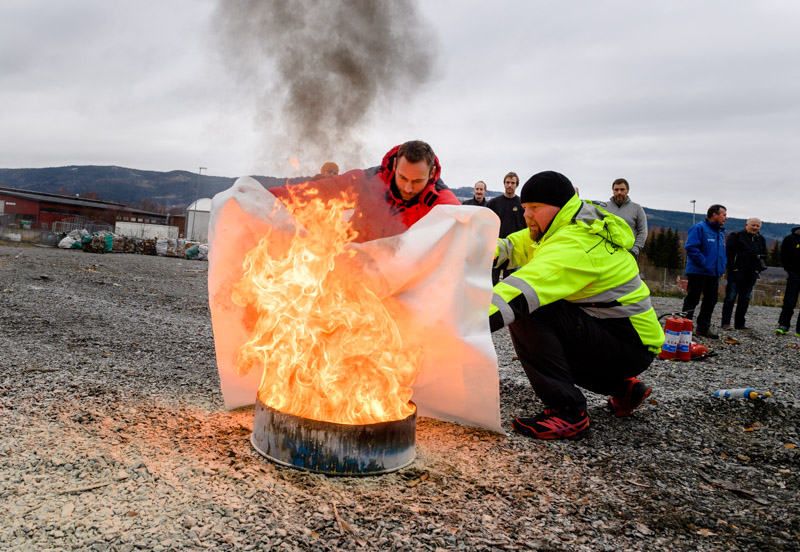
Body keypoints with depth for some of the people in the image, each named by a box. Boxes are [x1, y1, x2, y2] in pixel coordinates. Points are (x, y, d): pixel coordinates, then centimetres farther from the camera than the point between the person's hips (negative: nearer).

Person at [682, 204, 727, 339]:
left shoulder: (721, 232, 17)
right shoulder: (699, 228, -10)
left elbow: (723, 252, 26)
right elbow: (691, 247, -20)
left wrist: (722, 266, 8)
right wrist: (704, 263, -21)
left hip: (714, 274, 9)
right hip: (698, 272, -9)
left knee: (711, 300, 11)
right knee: (692, 300, -3)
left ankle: (703, 328, 20)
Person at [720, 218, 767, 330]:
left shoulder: (760, 239, 15)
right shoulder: (736, 235, -3)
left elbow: (763, 254, 24)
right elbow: (728, 252, -8)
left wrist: (758, 269, 10)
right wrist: (733, 267, -14)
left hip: (752, 274, 6)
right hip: (736, 272, -6)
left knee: (745, 299, 8)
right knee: (730, 297, -7)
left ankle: (739, 324, 13)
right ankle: (725, 323, -3)